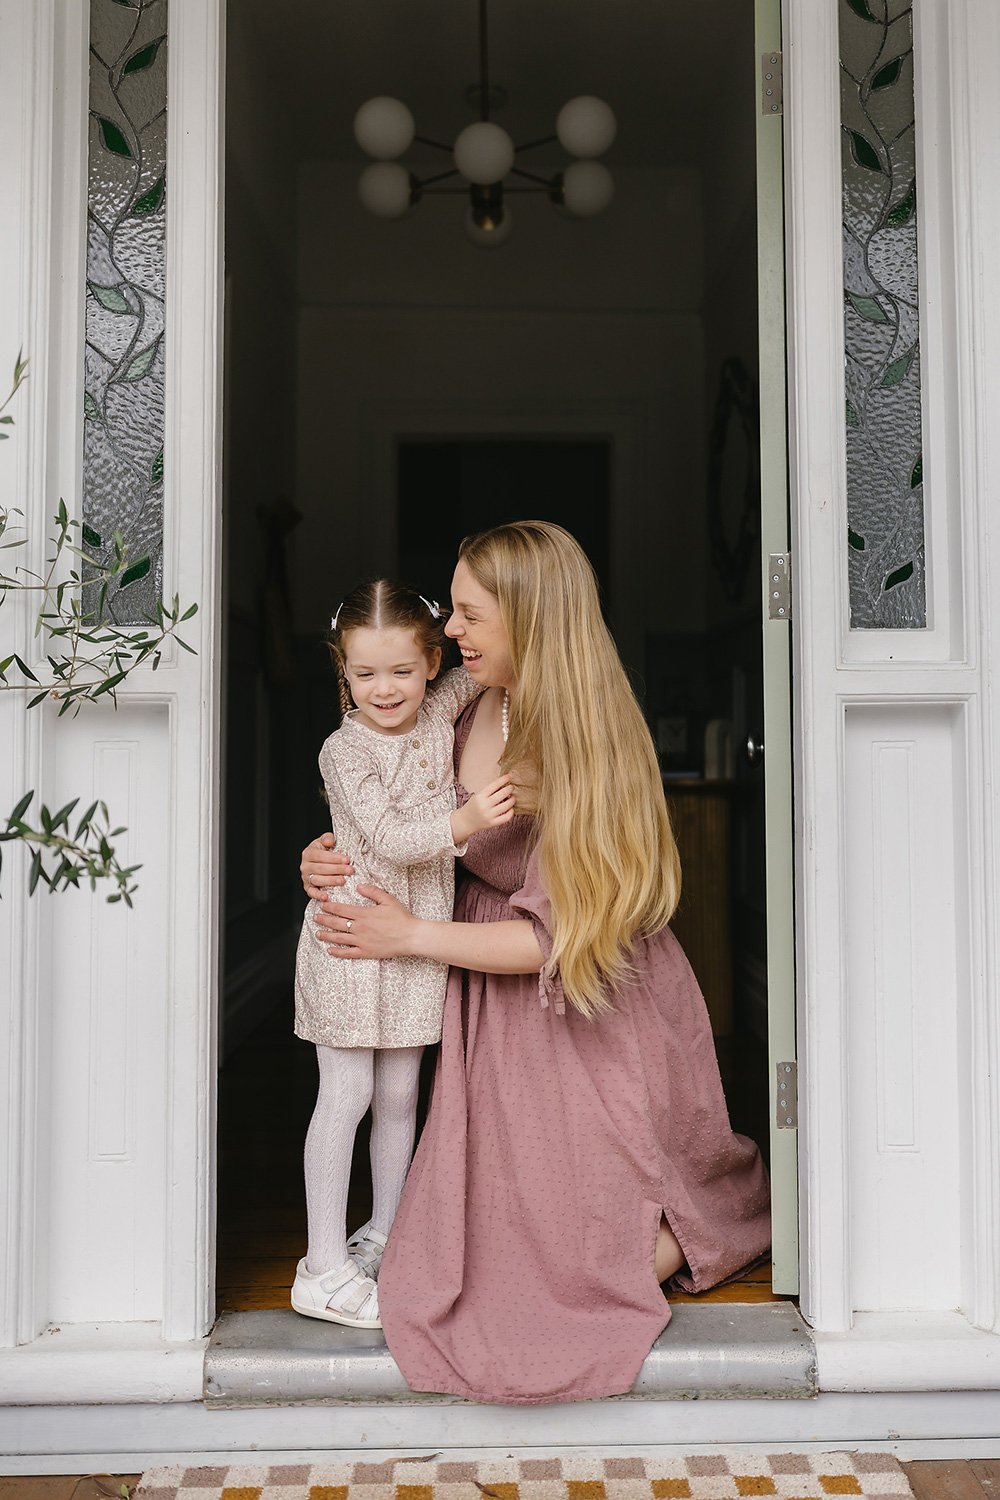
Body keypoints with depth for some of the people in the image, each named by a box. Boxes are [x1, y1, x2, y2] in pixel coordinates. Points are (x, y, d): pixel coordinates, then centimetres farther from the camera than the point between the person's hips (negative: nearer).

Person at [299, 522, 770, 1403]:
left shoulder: (582, 744, -24)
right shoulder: (472, 708, -4)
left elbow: (556, 934, -23)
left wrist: (413, 936, -17)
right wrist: (345, 853, -7)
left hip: (600, 1017, -6)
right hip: (504, 1014, 6)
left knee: (596, 1262, 0)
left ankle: (726, 1200, 28)